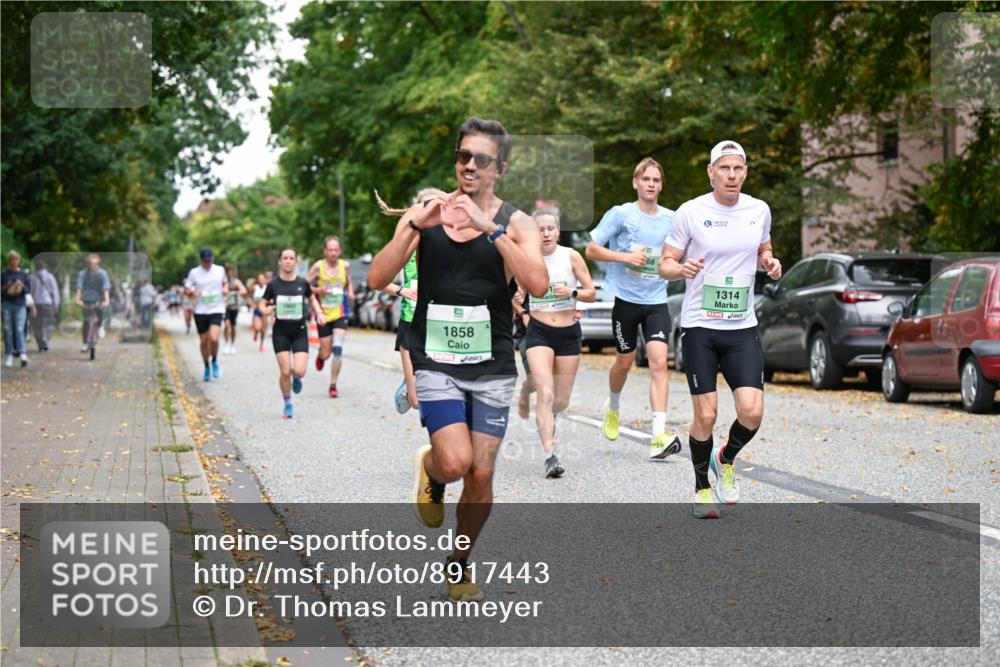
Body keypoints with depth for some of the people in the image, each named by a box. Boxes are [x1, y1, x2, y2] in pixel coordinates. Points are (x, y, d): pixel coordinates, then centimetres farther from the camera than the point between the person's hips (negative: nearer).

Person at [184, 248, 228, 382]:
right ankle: (207, 367, 27)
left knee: (214, 338, -20)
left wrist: (226, 288, 0)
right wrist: (193, 293, -18)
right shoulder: (194, 272, 1)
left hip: (216, 310, -1)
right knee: (204, 341, 7)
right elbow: (186, 289, 5)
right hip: (200, 311, 1)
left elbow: (225, 282, 23)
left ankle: (214, 361, 7)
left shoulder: (220, 270, 5)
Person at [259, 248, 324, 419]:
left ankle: (296, 377, 27)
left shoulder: (303, 283, 1)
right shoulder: (273, 285, -2)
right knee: (285, 372, -8)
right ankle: (288, 405, 14)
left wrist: (319, 312, 0)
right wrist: (266, 310, -15)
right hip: (281, 332, -1)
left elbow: (312, 299, 18)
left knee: (300, 371, -12)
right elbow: (262, 304, 7)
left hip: (300, 332, 1)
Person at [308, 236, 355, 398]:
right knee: (326, 353, 4)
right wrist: (317, 290, -20)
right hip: (324, 314, -1)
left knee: (338, 348, -15)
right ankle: (320, 355, 45)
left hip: (340, 313, 1)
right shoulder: (318, 267, -7)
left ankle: (333, 385, -3)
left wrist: (350, 292, -1)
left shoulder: (345, 265, 1)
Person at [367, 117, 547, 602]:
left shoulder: (516, 224, -1)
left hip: (493, 367, 1)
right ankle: (429, 470, 18)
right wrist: (415, 227, -20)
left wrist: (489, 227, -27)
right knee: (456, 461, -19)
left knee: (481, 475, 3)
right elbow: (377, 280, -7)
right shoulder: (423, 214, 2)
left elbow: (538, 285, -20)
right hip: (435, 362, -1)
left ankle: (459, 565, 26)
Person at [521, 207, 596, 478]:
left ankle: (547, 419, 45)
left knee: (561, 400, 9)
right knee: (545, 394, -18)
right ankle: (550, 456, -19)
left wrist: (572, 292, -18)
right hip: (539, 333, -1)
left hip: (569, 333, 1)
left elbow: (592, 294, -1)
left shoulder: (571, 256, -4)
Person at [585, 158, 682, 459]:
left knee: (659, 361, -14)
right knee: (625, 361, 12)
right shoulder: (621, 214, -6)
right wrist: (625, 257, -17)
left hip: (657, 301, 1)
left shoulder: (672, 219, 3)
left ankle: (659, 437, -19)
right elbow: (591, 249, -5)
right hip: (626, 298, -1)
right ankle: (613, 407, 45)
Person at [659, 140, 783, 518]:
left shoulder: (759, 210, 5)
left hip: (742, 328, 3)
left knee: (752, 412, -9)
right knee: (706, 415, -4)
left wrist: (769, 262, -1)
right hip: (699, 327, -3)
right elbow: (665, 265, 0)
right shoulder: (691, 212, -5)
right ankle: (702, 487, 19)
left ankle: (726, 460, 22)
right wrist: (681, 269, -23)